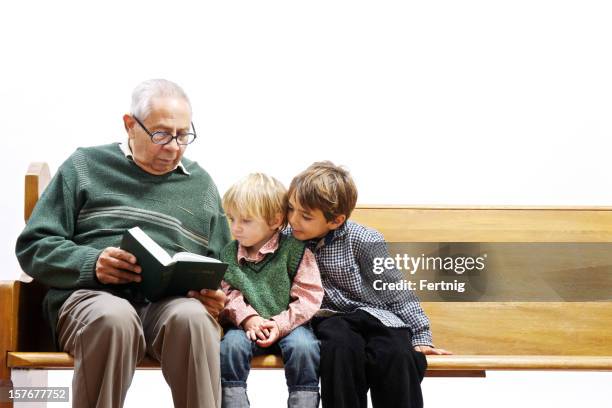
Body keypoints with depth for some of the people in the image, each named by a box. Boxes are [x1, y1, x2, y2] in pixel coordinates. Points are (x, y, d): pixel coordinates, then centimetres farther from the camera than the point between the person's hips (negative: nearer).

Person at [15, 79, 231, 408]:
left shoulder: (201, 184, 24)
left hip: (176, 301, 2)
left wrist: (216, 295, 2)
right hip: (92, 295, -1)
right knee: (114, 317, -39)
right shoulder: (84, 167, 15)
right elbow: (33, 246, 9)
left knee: (192, 317, -36)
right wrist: (90, 263, -10)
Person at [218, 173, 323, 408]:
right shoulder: (229, 254, 8)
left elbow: (309, 296, -8)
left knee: (303, 347, -31)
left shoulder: (294, 250, -4)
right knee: (230, 345, -27)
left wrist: (280, 324, -19)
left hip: (288, 324, -2)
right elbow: (227, 292, 2)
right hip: (247, 325, 2)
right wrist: (247, 318, -17)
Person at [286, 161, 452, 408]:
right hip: (328, 319, 1)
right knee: (342, 346, -37)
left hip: (372, 314, -1)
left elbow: (396, 292, 1)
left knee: (396, 354, -34)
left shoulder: (364, 241, -6)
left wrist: (421, 337, 2)